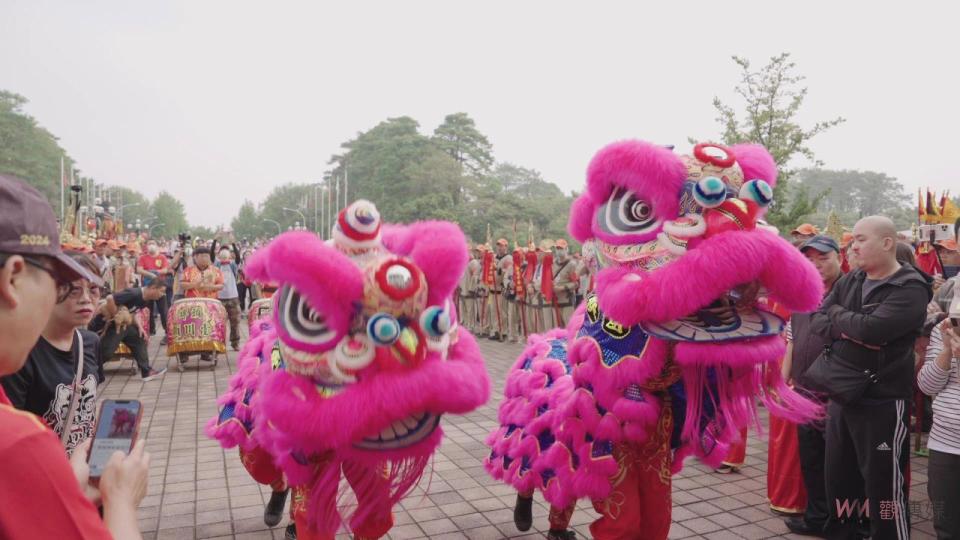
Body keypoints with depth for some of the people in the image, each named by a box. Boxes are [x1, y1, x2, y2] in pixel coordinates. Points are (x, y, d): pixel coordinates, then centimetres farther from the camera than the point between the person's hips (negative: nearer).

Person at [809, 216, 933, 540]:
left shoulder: (910, 289, -12)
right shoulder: (849, 282, 8)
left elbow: (871, 328, -26)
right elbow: (815, 321, 2)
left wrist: (837, 313, -8)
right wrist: (848, 331, -15)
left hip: (883, 403, -6)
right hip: (841, 396, 7)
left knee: (883, 484, 4)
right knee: (838, 477, 17)